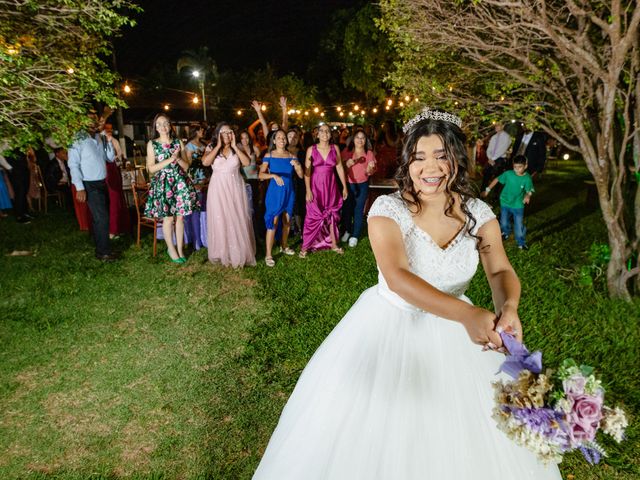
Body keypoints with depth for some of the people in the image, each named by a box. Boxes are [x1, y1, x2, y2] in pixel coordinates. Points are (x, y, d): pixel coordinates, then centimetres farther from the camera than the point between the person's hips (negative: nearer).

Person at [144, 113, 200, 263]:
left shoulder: (178, 142, 8)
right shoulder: (152, 144, 2)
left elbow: (186, 166, 8)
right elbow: (151, 168, -6)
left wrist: (178, 158, -12)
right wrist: (170, 159, -13)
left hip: (180, 182, 2)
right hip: (162, 184, -2)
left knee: (180, 216, 2)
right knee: (168, 218, -1)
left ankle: (180, 249, 12)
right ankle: (171, 249, 15)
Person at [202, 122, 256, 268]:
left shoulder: (237, 149, 7)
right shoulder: (211, 148, 3)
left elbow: (247, 162, -9)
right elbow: (205, 162, -16)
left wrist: (234, 146, -9)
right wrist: (218, 146, -12)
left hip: (235, 187, 1)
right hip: (218, 188, -1)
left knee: (238, 220, 3)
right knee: (220, 220, 1)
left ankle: (239, 252, 15)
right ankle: (222, 252, 13)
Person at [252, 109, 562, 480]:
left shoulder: (479, 213, -5)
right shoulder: (388, 209, -18)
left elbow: (501, 271, -9)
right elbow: (397, 277, -31)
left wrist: (508, 307, -32)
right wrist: (466, 315, -42)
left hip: (452, 336, 4)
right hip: (389, 331, -3)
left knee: (466, 437, 18)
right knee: (374, 438, 11)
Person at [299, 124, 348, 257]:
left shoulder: (335, 148, 1)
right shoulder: (311, 149, -5)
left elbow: (340, 168, 4)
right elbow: (306, 171, -6)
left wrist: (345, 187, 3)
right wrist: (308, 190, -13)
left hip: (331, 186, 2)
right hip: (316, 186, -2)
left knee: (332, 214, 11)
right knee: (313, 215, -1)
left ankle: (333, 244, 25)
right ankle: (305, 246, 10)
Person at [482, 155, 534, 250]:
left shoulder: (527, 178, -16)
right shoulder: (508, 174, -14)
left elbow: (529, 191, -15)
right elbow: (497, 180, -3)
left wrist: (527, 196, -38)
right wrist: (488, 190, -3)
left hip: (518, 205, -2)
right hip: (505, 203, 2)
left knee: (519, 225, 0)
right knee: (504, 223, 19)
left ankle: (521, 243, 17)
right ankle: (506, 233, 49)